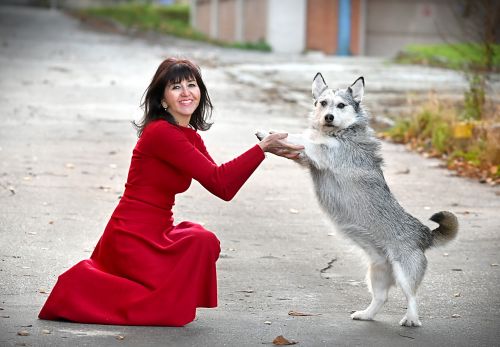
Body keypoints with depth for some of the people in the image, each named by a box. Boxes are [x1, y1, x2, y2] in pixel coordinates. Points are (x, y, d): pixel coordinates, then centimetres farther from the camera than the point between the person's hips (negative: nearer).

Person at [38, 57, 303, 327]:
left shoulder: (191, 137, 11)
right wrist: (262, 148, -17)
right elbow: (219, 182, -21)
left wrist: (267, 149, -4)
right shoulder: (161, 132, -17)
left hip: (155, 232, 9)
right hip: (133, 237, -9)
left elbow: (224, 189, 2)